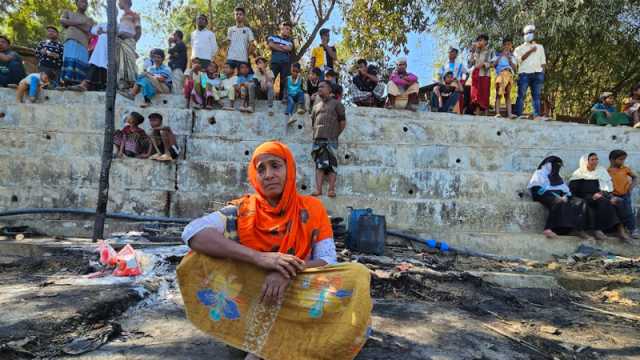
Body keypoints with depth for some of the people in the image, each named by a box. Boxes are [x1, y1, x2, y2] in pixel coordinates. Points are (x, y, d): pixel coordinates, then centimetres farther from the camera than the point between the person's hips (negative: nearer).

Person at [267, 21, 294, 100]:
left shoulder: (290, 40, 19)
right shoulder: (273, 37, 15)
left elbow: (289, 48, -1)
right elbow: (271, 45, -4)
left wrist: (277, 46, 1)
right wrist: (284, 48, -2)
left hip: (286, 63, 2)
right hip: (275, 62, -2)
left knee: (284, 82, -3)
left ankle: (282, 98, -3)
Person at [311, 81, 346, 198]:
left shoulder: (336, 103, 10)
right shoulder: (316, 105, 23)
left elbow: (343, 122, 6)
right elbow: (312, 122, 27)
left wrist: (336, 134, 4)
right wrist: (315, 133, 15)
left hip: (331, 140, -4)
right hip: (318, 139, 4)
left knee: (332, 164, -7)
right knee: (319, 164, -2)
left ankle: (331, 190, -8)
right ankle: (318, 189, -5)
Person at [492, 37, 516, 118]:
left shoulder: (512, 56, 21)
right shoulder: (498, 55, 18)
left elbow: (514, 68, 8)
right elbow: (493, 64, 2)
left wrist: (509, 58, -1)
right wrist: (501, 56, -2)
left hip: (509, 75, 2)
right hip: (500, 74, -1)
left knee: (508, 95, -4)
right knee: (498, 94, -11)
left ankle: (509, 113, -14)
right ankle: (497, 113, -19)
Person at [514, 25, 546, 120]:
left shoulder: (540, 47, 23)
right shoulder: (520, 48, 15)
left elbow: (543, 62, 16)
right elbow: (520, 58, -5)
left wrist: (542, 73, 3)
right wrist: (530, 51, -9)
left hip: (537, 74, 2)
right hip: (524, 74, -2)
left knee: (537, 95, -4)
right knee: (521, 95, -9)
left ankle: (537, 115, -8)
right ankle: (518, 115, -12)